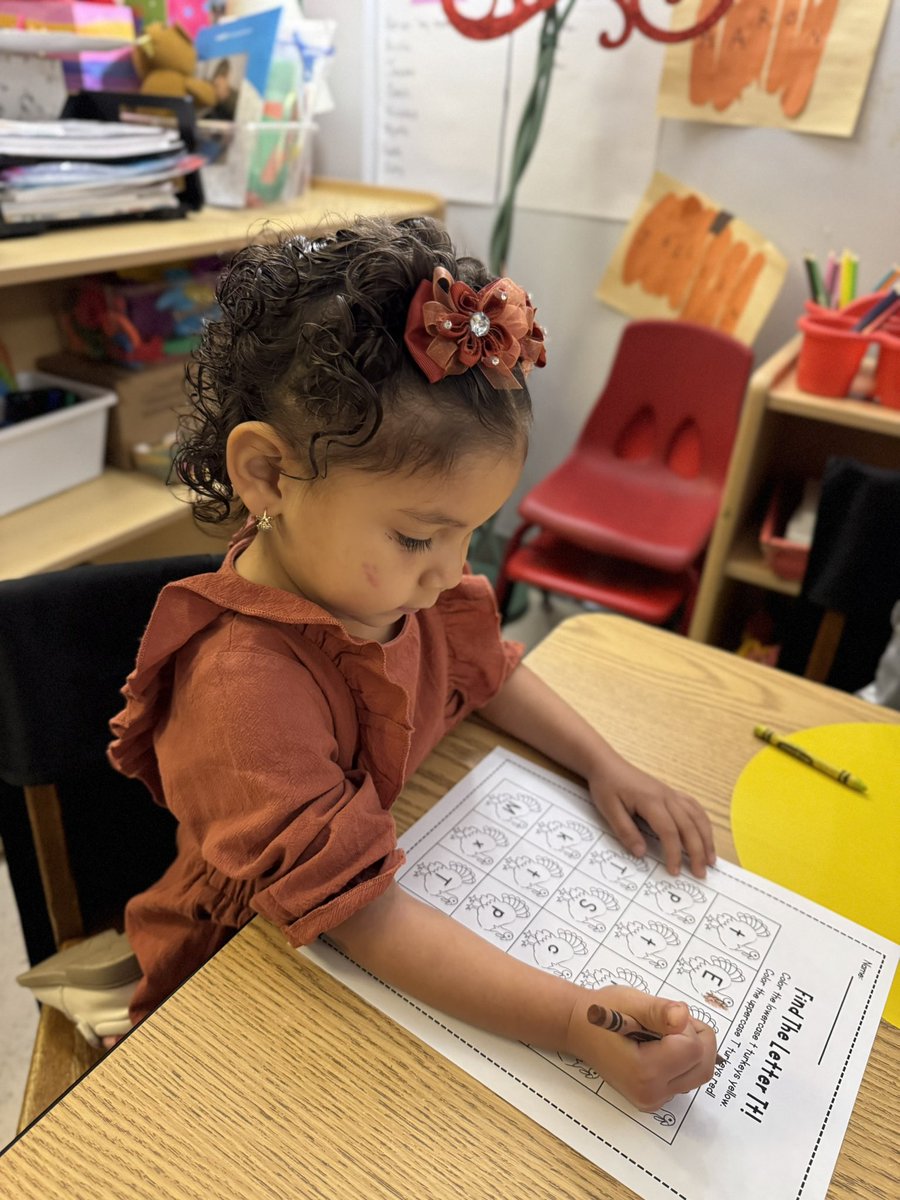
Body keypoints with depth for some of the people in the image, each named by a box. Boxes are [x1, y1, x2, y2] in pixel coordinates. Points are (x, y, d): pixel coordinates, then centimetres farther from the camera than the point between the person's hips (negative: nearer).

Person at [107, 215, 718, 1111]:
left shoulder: (387, 580, -11)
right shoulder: (245, 689, -36)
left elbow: (485, 669, 6)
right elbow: (357, 915, -36)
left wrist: (604, 765, -5)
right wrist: (574, 1021, -42)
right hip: (244, 984, -7)